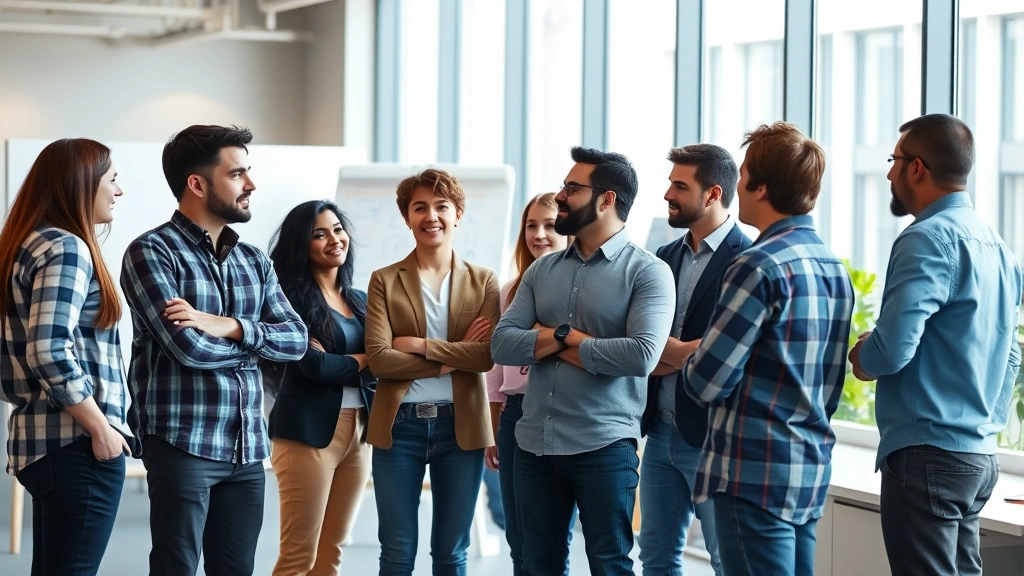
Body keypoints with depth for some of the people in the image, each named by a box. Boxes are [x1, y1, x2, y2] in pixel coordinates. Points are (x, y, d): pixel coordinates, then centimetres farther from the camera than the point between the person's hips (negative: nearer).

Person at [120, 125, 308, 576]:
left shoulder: (254, 261, 14)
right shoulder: (152, 252, -7)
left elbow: (297, 339, 3)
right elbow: (189, 347, -18)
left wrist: (230, 327, -14)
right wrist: (259, 340, -1)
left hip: (248, 447, 6)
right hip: (183, 444, -6)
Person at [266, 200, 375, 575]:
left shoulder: (360, 300, 14)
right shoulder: (292, 296, -6)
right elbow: (314, 365, -16)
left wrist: (336, 359, -13)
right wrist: (364, 359, -2)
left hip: (359, 430, 7)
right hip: (310, 430, -7)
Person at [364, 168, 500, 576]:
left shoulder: (483, 282, 5)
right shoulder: (384, 281, 2)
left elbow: (487, 355, -9)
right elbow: (379, 358, -10)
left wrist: (419, 345, -13)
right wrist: (452, 360, -12)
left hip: (460, 425, 1)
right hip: (399, 425, -1)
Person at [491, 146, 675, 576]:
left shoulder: (647, 271, -7)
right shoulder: (541, 270, 10)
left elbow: (642, 355, -21)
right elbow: (501, 345, 1)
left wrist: (555, 340, -10)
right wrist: (567, 335, -13)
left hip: (604, 446, -5)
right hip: (534, 444, 6)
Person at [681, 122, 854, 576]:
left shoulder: (762, 266, -15)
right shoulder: (834, 268, 12)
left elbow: (706, 382, -14)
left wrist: (689, 360, 5)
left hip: (757, 473, -9)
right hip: (812, 471, 9)